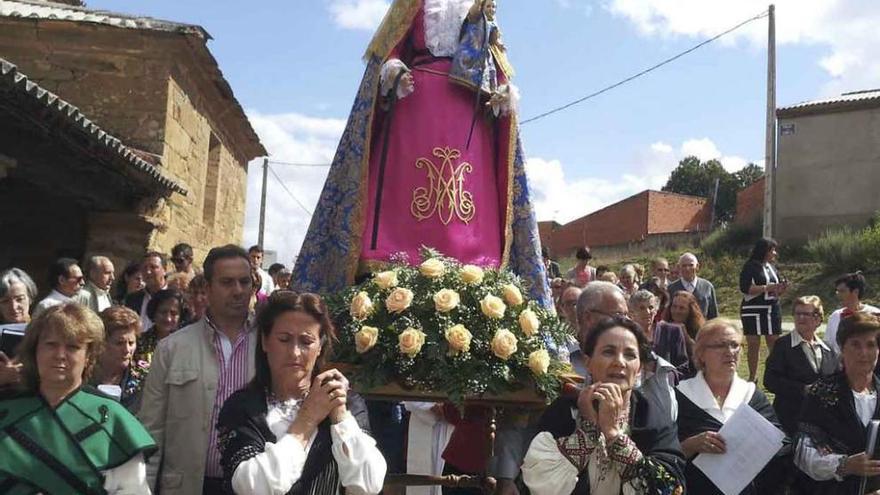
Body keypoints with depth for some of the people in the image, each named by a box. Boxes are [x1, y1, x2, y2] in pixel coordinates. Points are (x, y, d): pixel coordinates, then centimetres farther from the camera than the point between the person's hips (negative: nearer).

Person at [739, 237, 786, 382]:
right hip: (753, 310, -6)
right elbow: (745, 288, -17)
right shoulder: (750, 266, -6)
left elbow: (776, 292, 20)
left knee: (775, 343, 4)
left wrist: (780, 288, -2)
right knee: (754, 344, 1)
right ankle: (752, 377, 11)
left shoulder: (772, 267, 15)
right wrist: (766, 288, -18)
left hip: (772, 310, 6)